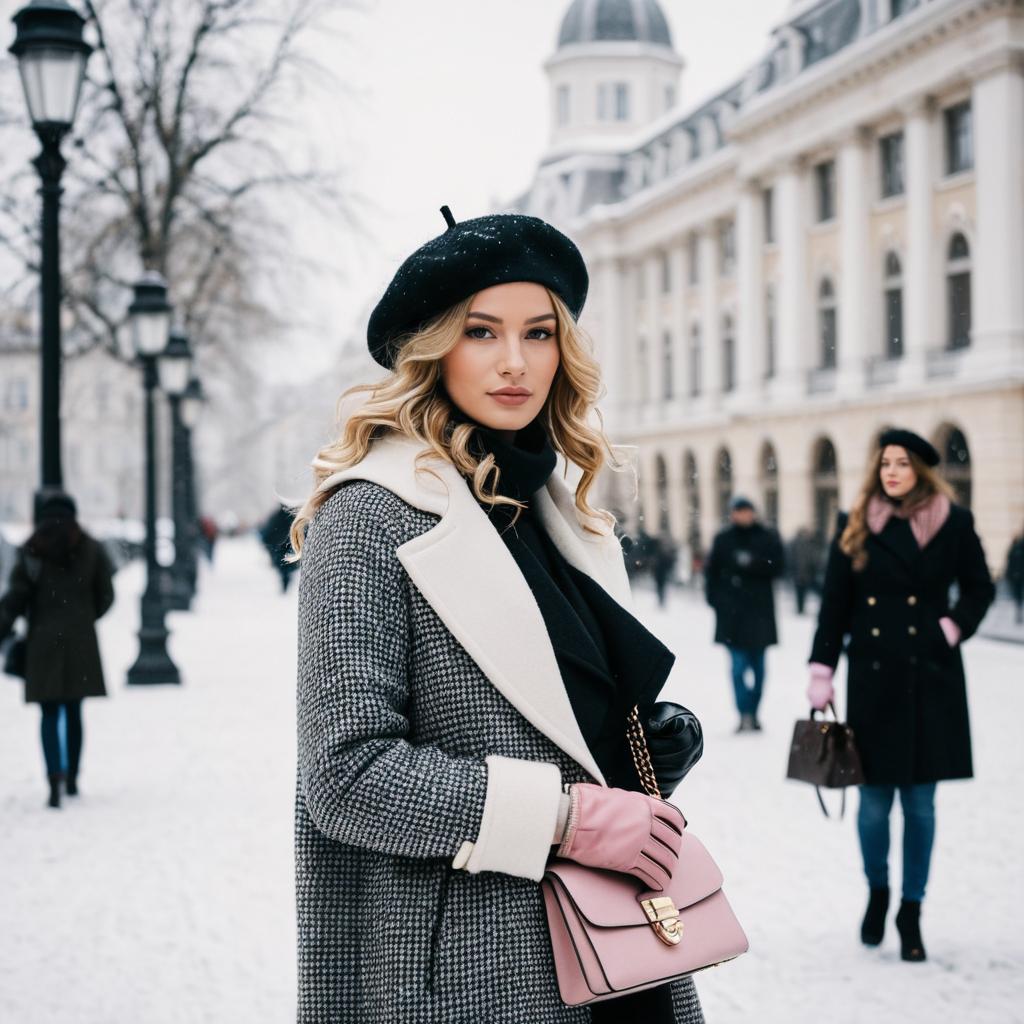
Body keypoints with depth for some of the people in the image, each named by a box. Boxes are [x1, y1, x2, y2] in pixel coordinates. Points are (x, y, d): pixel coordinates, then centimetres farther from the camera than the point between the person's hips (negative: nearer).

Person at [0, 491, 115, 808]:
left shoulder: (31, 551, -4)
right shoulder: (91, 549, 2)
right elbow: (106, 596, 6)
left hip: (44, 640, -2)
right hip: (81, 640, 2)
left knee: (50, 714, 2)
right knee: (73, 711, 14)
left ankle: (55, 777, -18)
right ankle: (72, 779, 22)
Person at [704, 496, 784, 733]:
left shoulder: (768, 537, 5)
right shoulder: (723, 539, 5)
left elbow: (778, 567, 0)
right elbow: (711, 571, 7)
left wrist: (752, 563, -14)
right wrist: (715, 599, -2)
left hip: (759, 611, 1)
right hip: (731, 613, -1)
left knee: (758, 666, 7)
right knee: (738, 665, -9)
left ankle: (752, 713, 18)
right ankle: (745, 714, -11)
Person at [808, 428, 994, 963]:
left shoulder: (953, 523, 0)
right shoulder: (856, 527, 3)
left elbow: (979, 588, 11)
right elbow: (834, 602, 4)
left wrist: (954, 627, -5)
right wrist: (821, 671, 1)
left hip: (930, 678, 0)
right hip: (873, 677, 1)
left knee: (920, 802, 4)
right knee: (874, 799, 3)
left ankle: (911, 912, 17)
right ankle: (877, 893, 28)